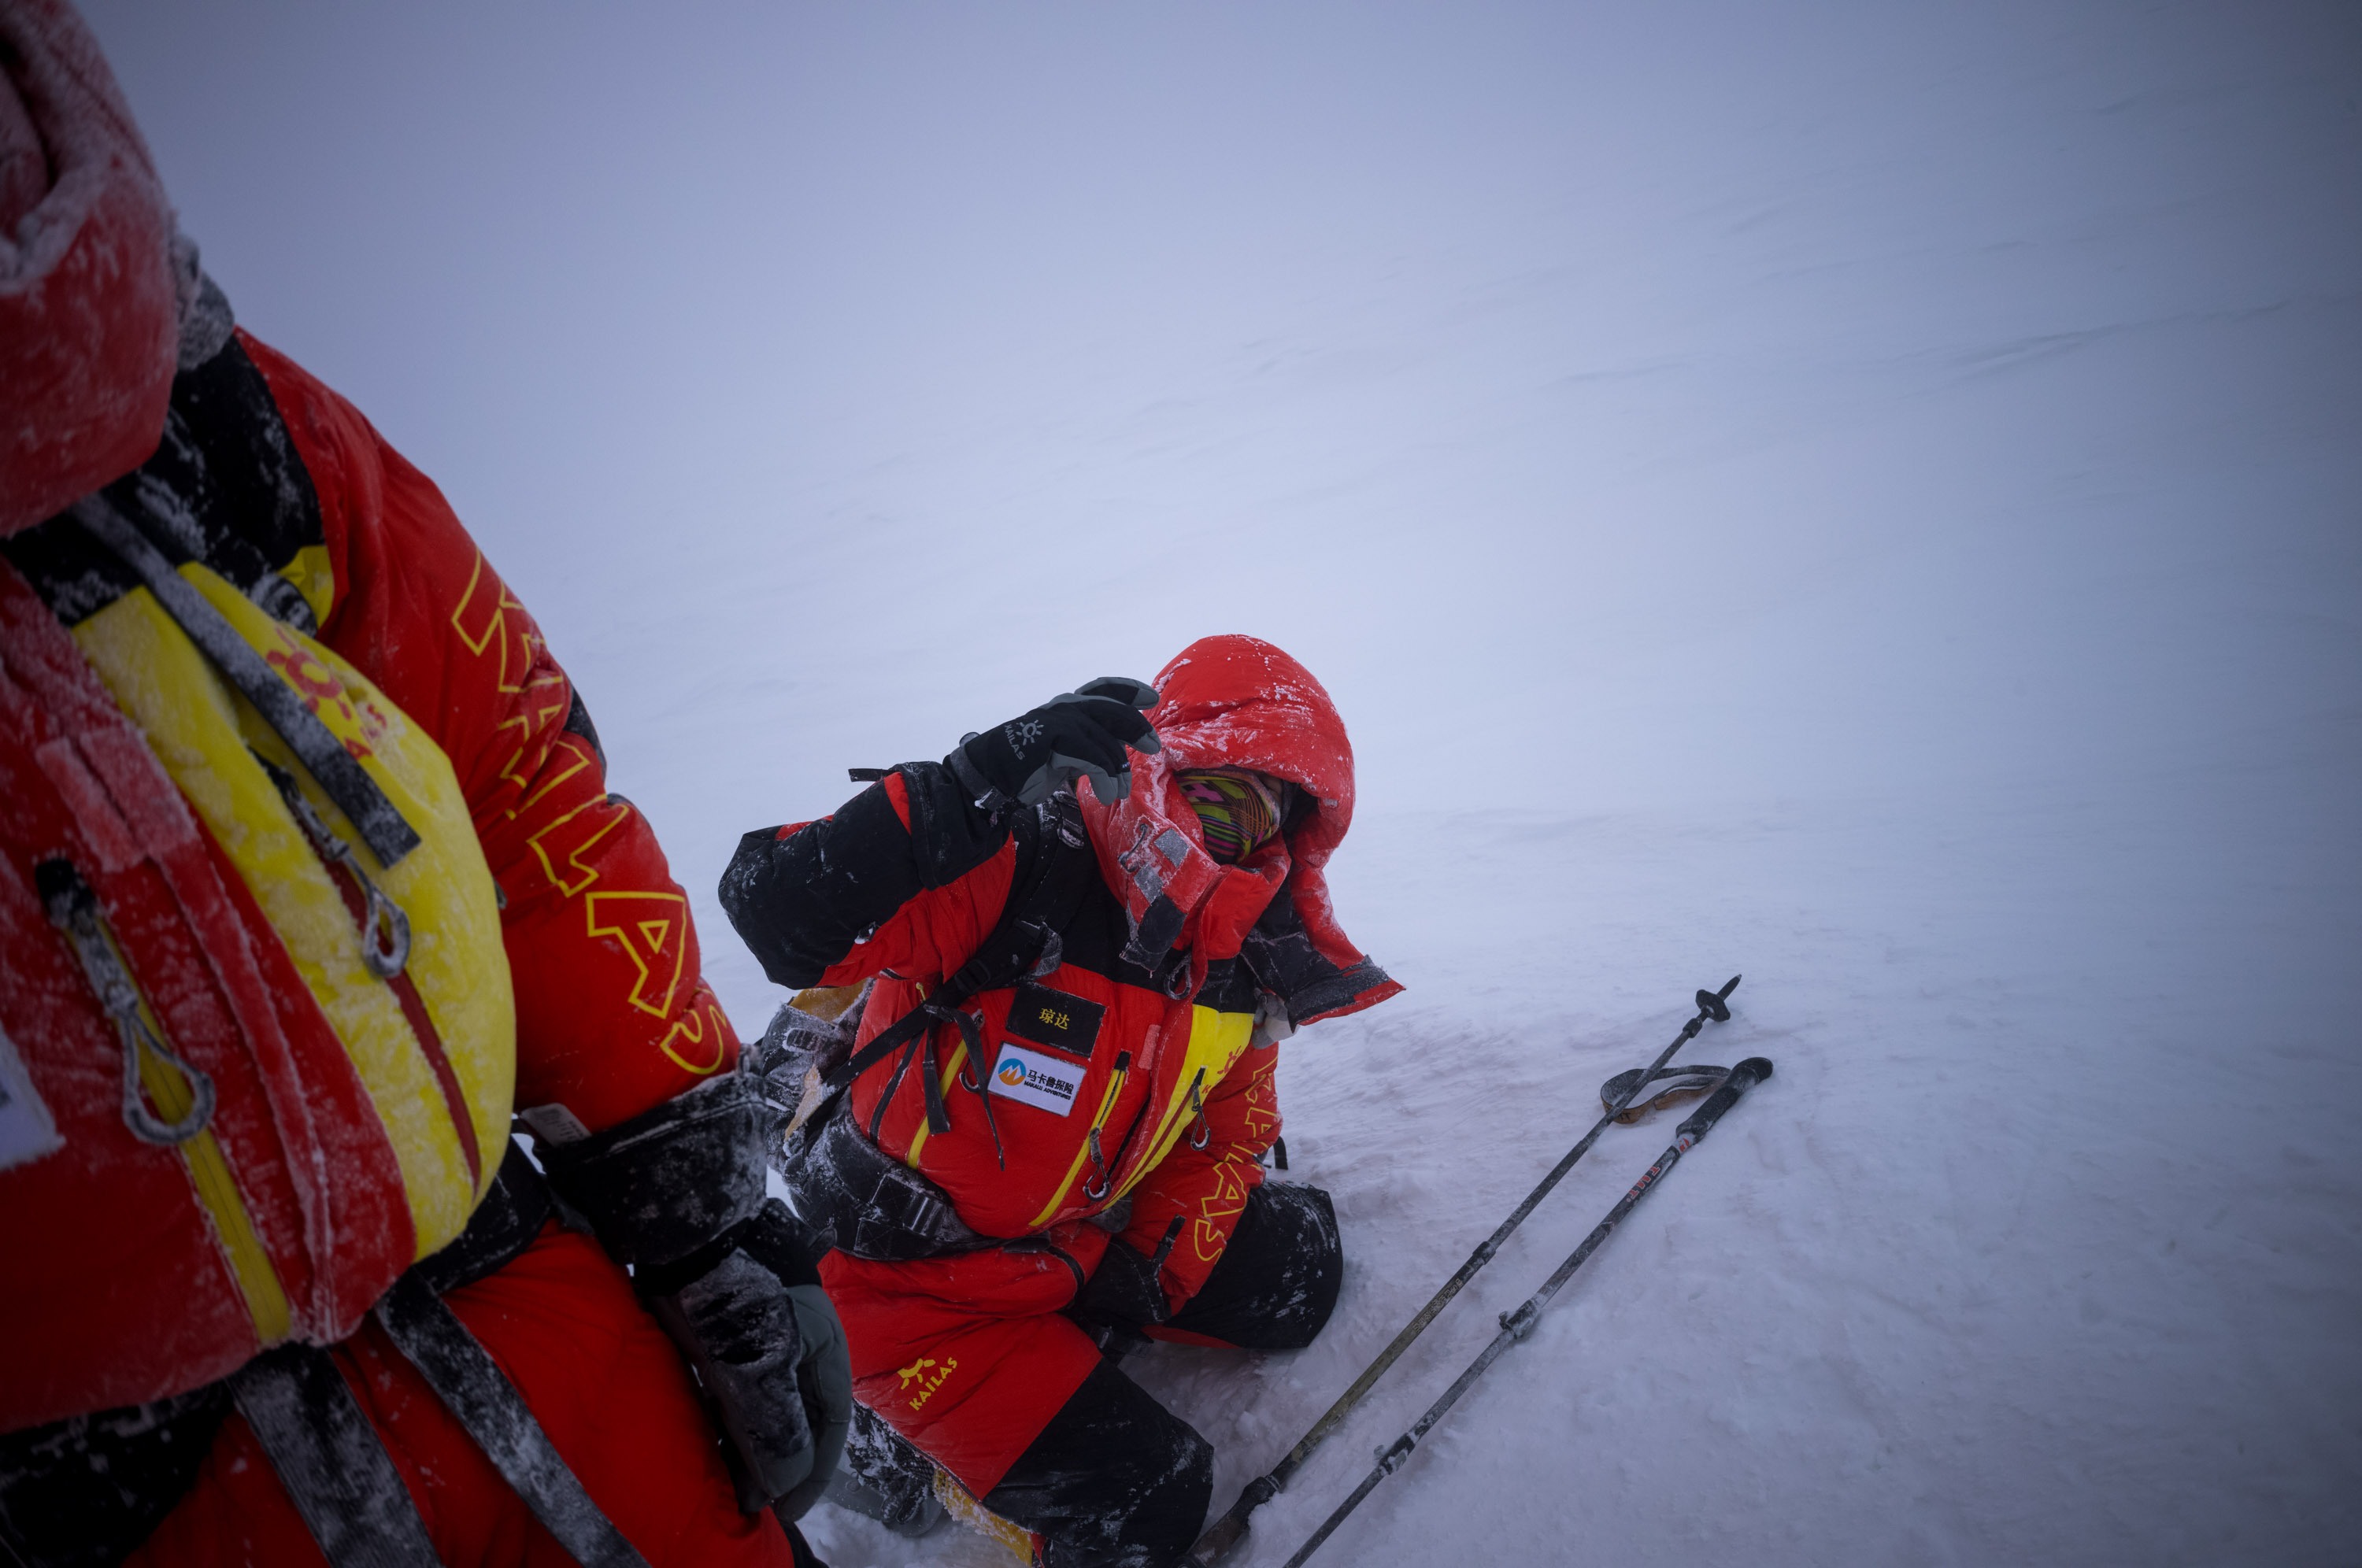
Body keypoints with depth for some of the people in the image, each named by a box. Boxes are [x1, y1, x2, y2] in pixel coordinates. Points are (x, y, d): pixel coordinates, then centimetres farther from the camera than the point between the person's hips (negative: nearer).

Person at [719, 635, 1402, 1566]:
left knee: (1293, 1274, 10)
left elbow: (1226, 1137, 8)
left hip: (1069, 1242, 7)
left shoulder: (1247, 964, -6)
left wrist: (1146, 1270, -6)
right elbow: (780, 917, -42)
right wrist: (980, 783, -49)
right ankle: (910, 1435, 10)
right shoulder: (1022, 874, -30)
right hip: (911, 1273, -7)